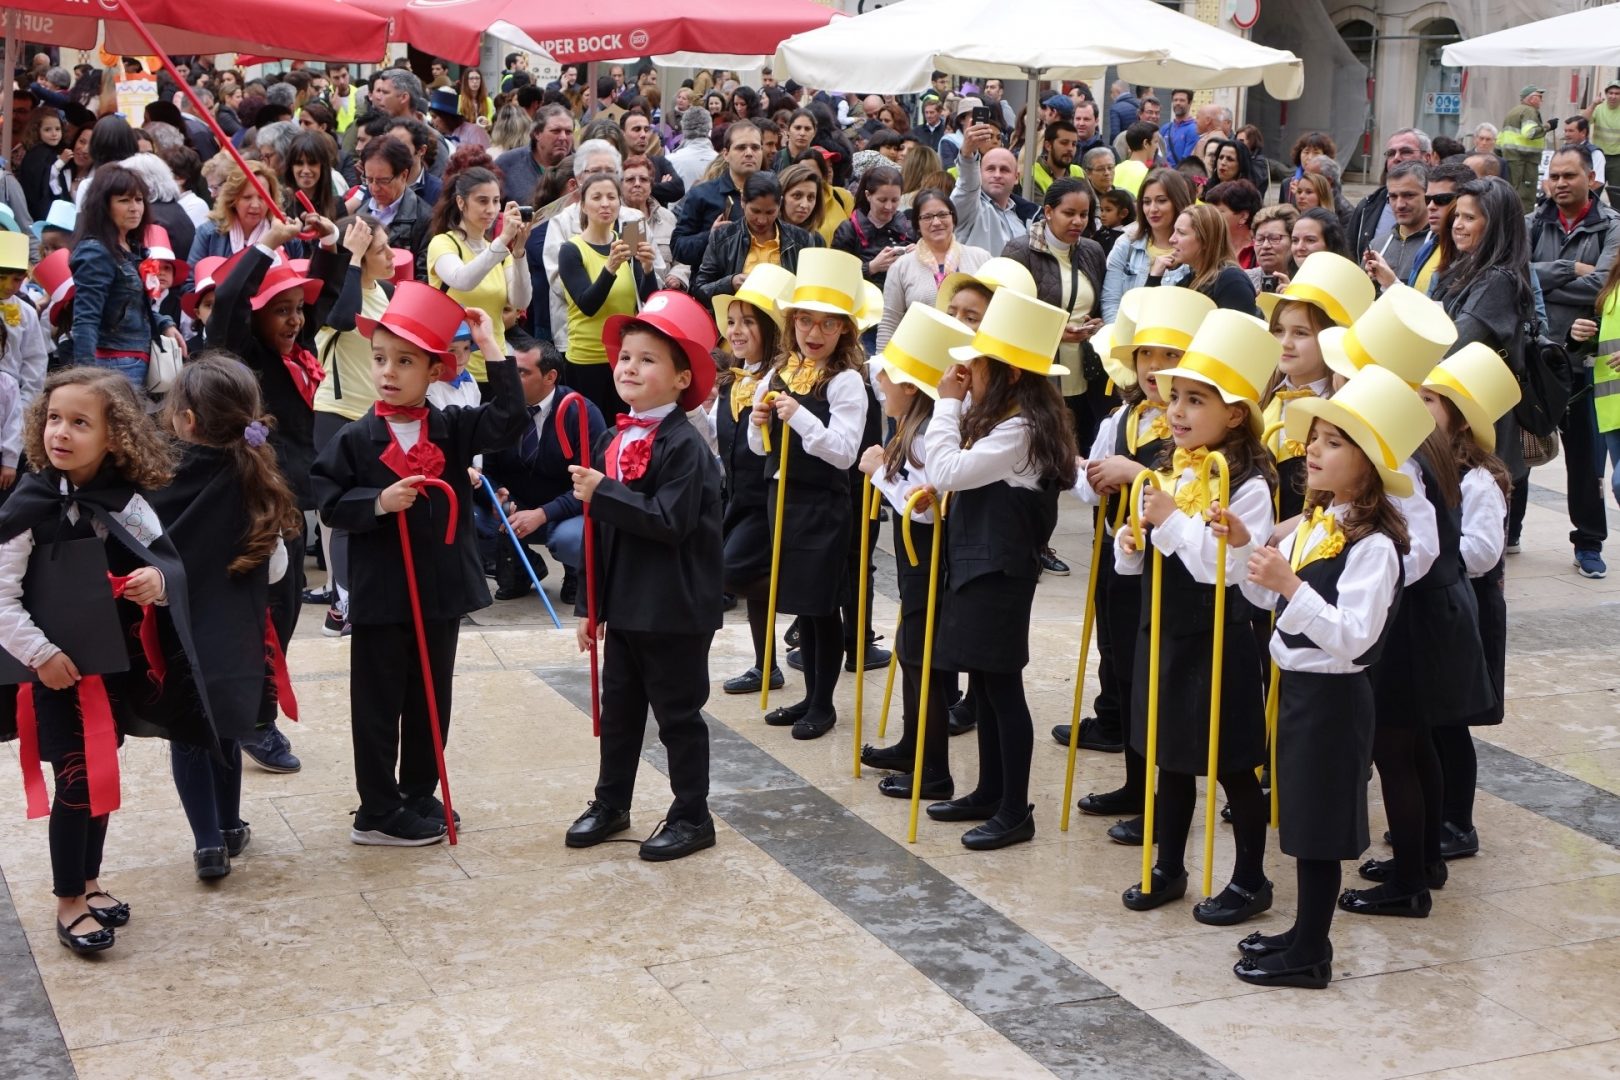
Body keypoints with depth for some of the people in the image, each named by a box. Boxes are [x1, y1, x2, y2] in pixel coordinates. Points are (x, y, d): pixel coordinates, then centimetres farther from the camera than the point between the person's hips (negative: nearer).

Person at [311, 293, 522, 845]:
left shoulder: (453, 429, 0)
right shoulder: (355, 439, -7)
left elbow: (508, 421, -13)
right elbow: (329, 503, -6)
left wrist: (493, 351, -14)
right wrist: (378, 503, -22)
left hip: (442, 588, 3)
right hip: (380, 592, -3)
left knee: (431, 700, 15)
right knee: (378, 704, 6)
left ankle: (419, 795, 30)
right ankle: (377, 811, 16)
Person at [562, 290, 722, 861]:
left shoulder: (684, 446, -16)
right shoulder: (612, 441, 8)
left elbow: (670, 522, -27)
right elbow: (603, 528, 13)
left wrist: (603, 493, -26)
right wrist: (591, 604, 13)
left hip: (675, 610, -7)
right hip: (623, 605, 7)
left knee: (678, 714, 5)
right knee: (618, 707, 17)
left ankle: (691, 817, 17)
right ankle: (610, 803, 31)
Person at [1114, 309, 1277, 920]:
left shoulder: (1247, 485, -17)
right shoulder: (1167, 471, 6)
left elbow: (1226, 567, -26)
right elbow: (1137, 561, 14)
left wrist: (1171, 521, -27)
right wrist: (1130, 544, -7)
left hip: (1216, 641, -7)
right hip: (1163, 633, 7)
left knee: (1233, 768, 5)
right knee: (1170, 759, 17)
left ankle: (1250, 880, 20)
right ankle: (1167, 869, 30)